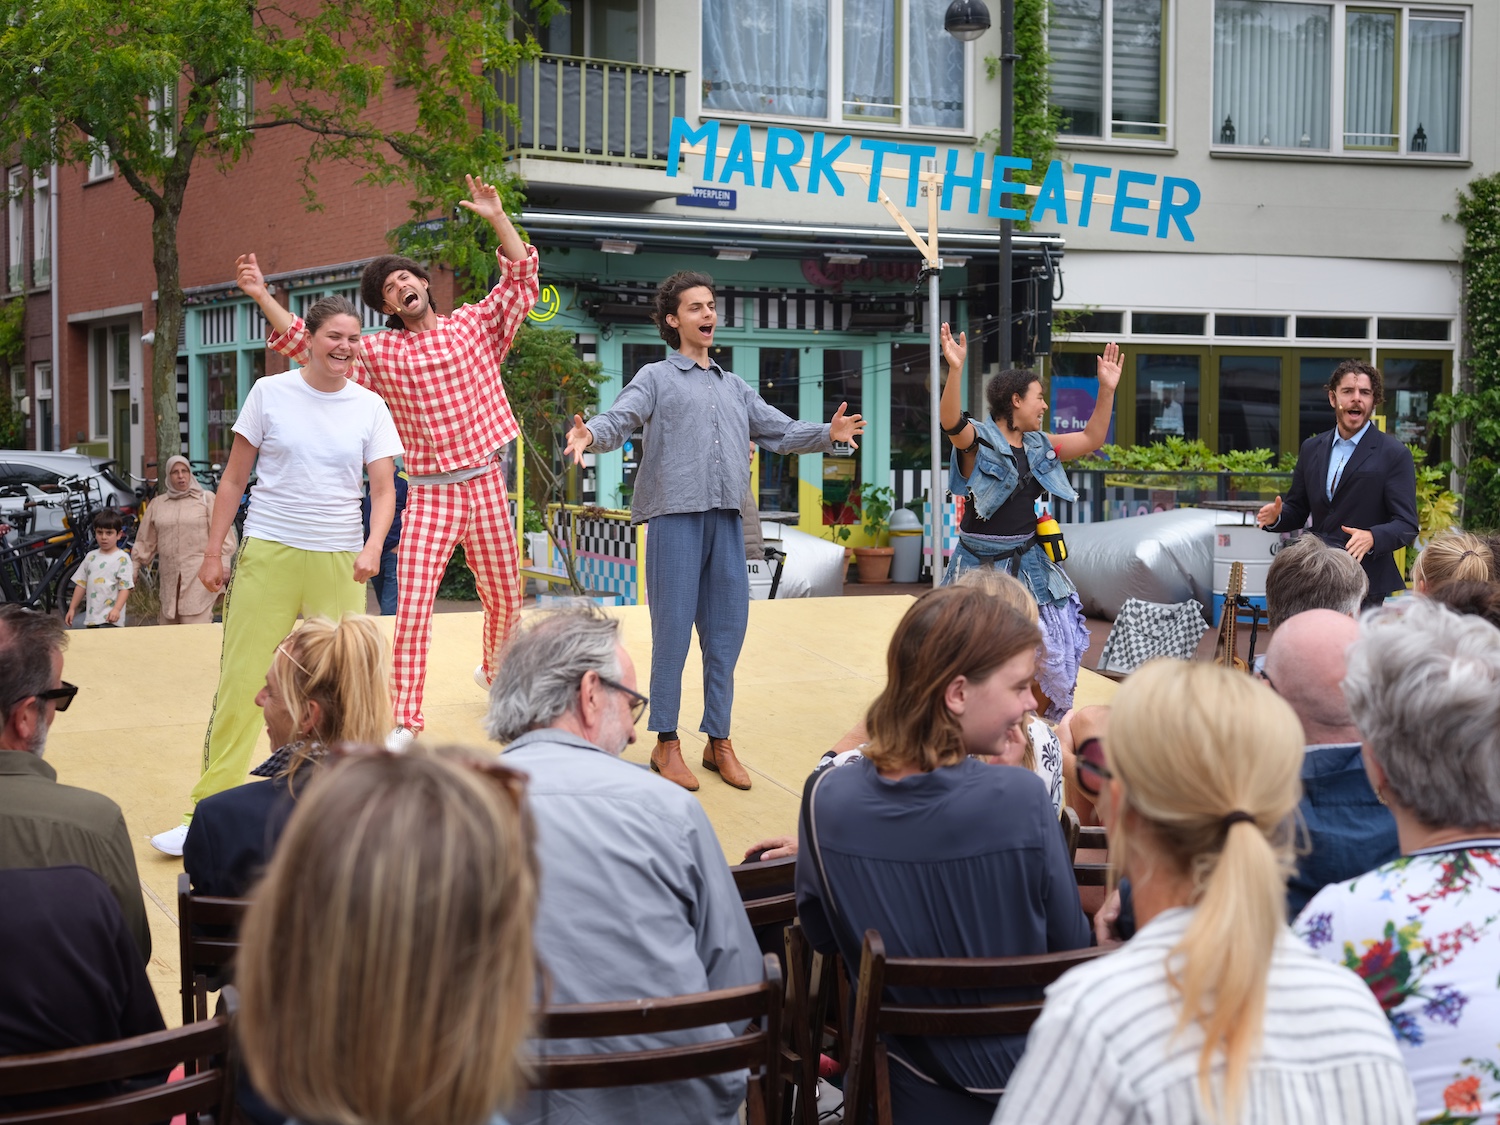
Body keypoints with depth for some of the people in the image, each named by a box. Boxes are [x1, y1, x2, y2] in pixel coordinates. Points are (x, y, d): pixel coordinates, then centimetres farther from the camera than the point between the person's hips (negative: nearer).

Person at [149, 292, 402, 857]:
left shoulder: (369, 407, 6)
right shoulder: (271, 393, 3)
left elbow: (384, 490, 5)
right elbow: (234, 479, 7)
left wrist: (373, 545, -13)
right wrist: (213, 552, 3)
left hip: (340, 562, 2)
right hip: (269, 555, -1)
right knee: (241, 682, -3)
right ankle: (209, 811, 3)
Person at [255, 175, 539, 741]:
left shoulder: (475, 324, 5)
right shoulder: (379, 351, 5)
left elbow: (522, 278, -1)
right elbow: (306, 345, 4)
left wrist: (497, 217, -10)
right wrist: (263, 297, -4)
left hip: (486, 486, 1)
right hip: (429, 494, -1)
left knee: (504, 597, 15)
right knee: (412, 608, -12)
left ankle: (493, 668, 45)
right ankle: (404, 721, -12)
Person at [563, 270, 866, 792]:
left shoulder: (735, 387, 24)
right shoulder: (656, 378, 7)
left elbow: (780, 431, 19)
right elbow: (619, 420, -9)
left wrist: (826, 434, 0)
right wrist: (589, 433, -31)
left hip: (727, 519, 5)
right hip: (676, 517, -5)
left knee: (726, 629, 6)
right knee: (673, 629, -3)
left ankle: (719, 740, 16)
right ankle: (666, 743, 7)